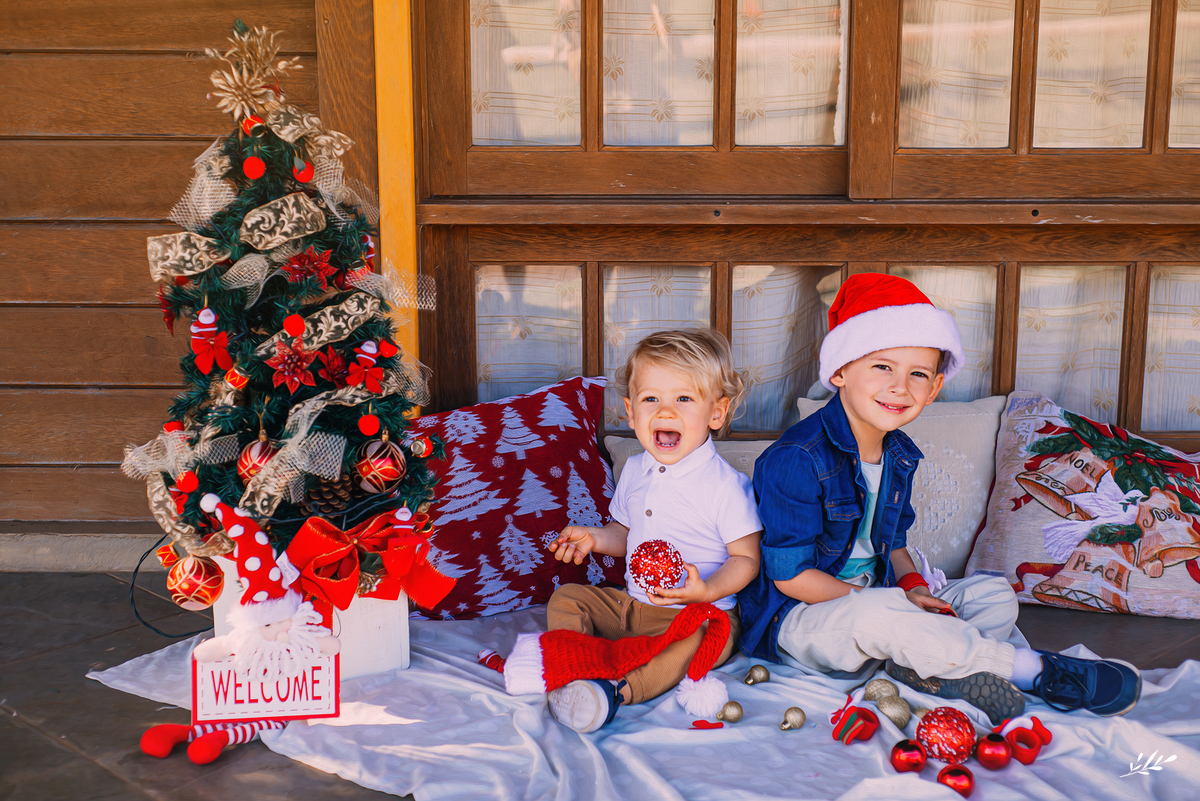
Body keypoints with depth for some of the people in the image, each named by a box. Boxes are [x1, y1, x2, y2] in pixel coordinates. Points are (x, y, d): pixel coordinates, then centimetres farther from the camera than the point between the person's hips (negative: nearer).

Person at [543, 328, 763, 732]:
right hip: (630, 604, 7)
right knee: (565, 598, -2)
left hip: (699, 611, -6)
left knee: (714, 635, -36)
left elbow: (746, 558, -12)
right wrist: (594, 538, 1)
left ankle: (623, 690, -46)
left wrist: (708, 590, -29)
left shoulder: (725, 484, -14)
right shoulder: (635, 471, 6)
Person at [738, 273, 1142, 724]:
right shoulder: (796, 459, -23)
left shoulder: (899, 455, 5)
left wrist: (911, 585, -5)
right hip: (796, 618, -9)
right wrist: (887, 602, -21)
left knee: (994, 593, 5)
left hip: (875, 598, 9)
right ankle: (1035, 670, -23)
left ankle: (929, 668, -25)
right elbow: (790, 576, -22)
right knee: (877, 617, -38)